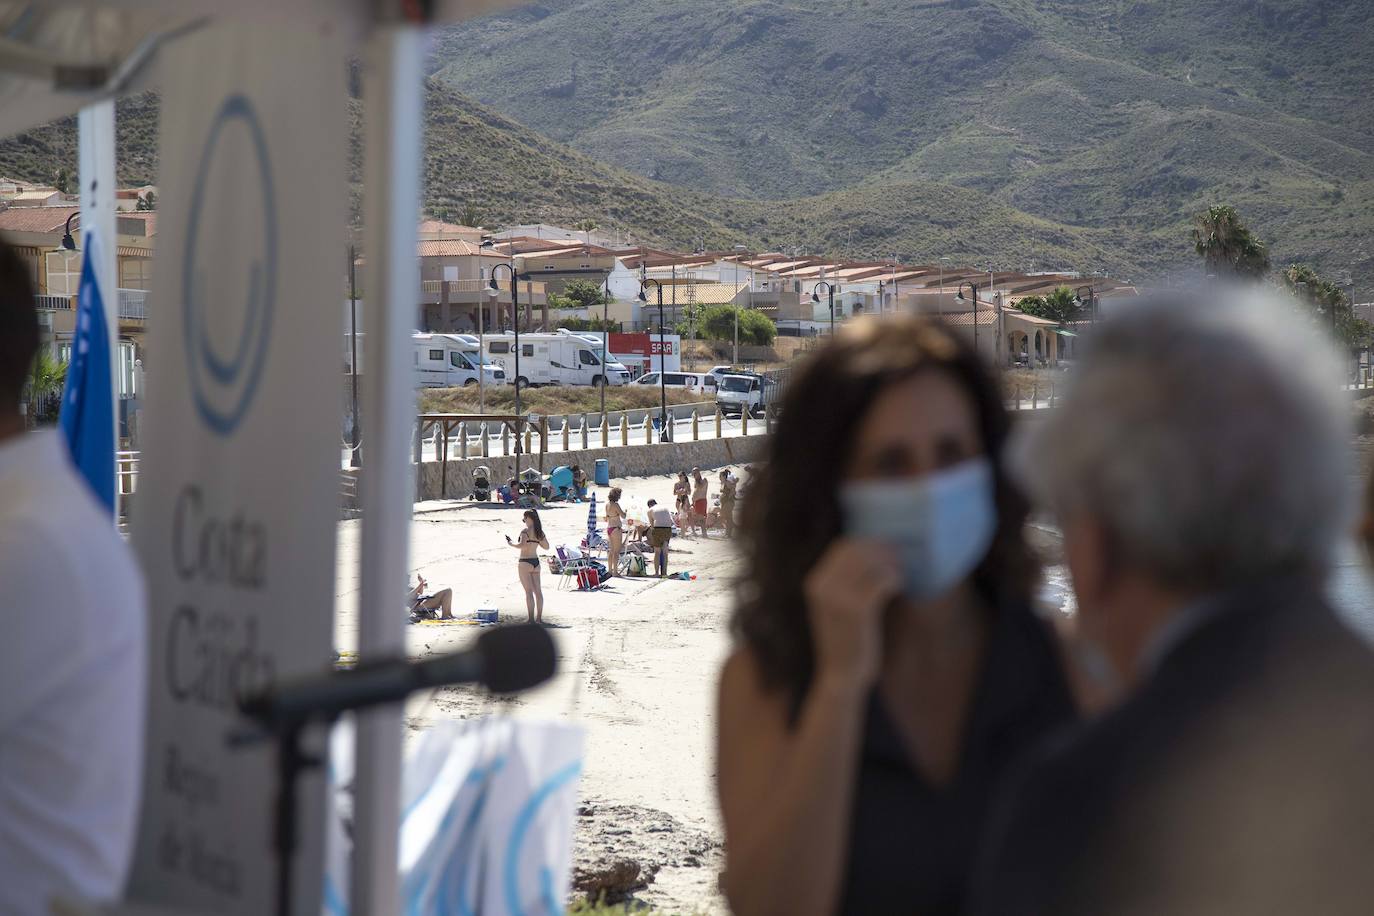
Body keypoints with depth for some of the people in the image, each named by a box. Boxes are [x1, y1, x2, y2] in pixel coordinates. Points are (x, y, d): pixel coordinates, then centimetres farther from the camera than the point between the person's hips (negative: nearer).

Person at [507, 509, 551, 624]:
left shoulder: (525, 531, -12)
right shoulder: (539, 532, 9)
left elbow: (522, 545, -25)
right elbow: (546, 547, 16)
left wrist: (511, 543, -10)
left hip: (525, 562, -7)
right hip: (536, 562, 7)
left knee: (529, 591, -5)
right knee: (538, 591, 10)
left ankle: (531, 619, -7)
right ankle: (539, 618, 14)